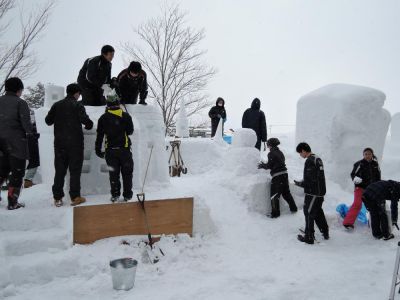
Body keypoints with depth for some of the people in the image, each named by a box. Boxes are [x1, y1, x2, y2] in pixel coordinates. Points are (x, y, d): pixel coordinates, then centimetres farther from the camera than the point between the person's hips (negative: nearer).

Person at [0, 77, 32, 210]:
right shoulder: (20, 103, -11)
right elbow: (26, 122, -17)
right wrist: (29, 132, 2)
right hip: (16, 142, -6)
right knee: (17, 172, 5)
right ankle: (12, 202, 7)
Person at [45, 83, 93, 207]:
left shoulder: (57, 105, 6)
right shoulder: (77, 106, -8)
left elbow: (48, 121, 12)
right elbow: (86, 121, -17)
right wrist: (88, 126, 5)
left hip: (59, 143, 4)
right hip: (75, 143, -4)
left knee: (59, 170, 10)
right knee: (75, 170, 3)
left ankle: (57, 198, 12)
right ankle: (75, 197, 5)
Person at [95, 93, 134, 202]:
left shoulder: (103, 118, 3)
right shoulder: (125, 116, -3)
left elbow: (99, 135, 4)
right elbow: (130, 131, 4)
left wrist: (98, 149, 10)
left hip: (110, 150, 2)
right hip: (124, 149, -1)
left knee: (113, 173, 11)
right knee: (127, 172, 8)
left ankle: (115, 195, 11)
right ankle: (127, 195, 11)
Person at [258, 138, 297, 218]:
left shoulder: (271, 153, -10)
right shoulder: (280, 152, 14)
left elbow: (269, 165, -12)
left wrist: (262, 165, 7)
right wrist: (265, 165, 23)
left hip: (277, 176, -8)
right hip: (284, 173, 8)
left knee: (274, 195, 0)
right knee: (286, 192, 21)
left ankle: (275, 213, 3)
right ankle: (293, 208, 29)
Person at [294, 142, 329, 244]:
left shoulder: (309, 161, -19)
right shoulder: (318, 159, 10)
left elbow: (309, 181, -22)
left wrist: (299, 183, -8)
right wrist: (302, 182, 14)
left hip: (312, 193, -9)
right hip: (320, 192, 9)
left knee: (309, 213, 2)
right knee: (318, 213, 22)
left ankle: (309, 237, 10)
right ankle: (325, 233, 33)